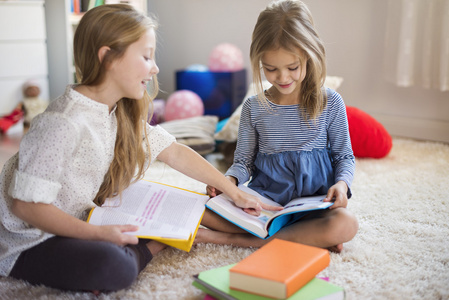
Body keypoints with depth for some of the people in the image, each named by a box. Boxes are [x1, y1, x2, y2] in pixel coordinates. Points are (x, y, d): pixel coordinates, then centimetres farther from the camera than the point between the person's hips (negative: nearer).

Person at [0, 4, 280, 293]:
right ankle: (150, 247, -7)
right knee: (112, 267, -33)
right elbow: (26, 204, -25)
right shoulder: (63, 123, -27)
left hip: (76, 225, 8)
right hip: (27, 243, -8)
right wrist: (97, 233, -30)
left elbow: (175, 152, 5)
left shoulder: (124, 114, -1)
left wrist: (234, 192, 6)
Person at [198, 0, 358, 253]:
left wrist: (341, 183, -14)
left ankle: (235, 239, -25)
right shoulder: (254, 107, 3)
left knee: (346, 224, -35)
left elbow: (344, 156, 7)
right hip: (265, 199, 1)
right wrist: (228, 180, -12)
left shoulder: (330, 102, -1)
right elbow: (244, 161, 9)